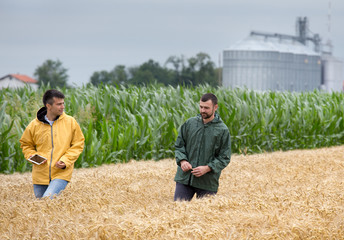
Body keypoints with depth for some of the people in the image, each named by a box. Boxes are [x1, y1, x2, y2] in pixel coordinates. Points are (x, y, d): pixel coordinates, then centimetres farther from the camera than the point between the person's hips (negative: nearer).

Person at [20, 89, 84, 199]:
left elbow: (78, 145, 5)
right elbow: (26, 145, 14)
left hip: (61, 174, -2)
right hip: (40, 175, 2)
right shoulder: (34, 125, 0)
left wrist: (65, 161, -8)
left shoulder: (70, 122, -1)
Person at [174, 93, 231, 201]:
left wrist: (207, 168, -14)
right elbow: (179, 145, 14)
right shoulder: (189, 123, 6)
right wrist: (182, 160, -6)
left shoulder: (222, 130, -2)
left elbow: (224, 158, -1)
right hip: (184, 179, 2)